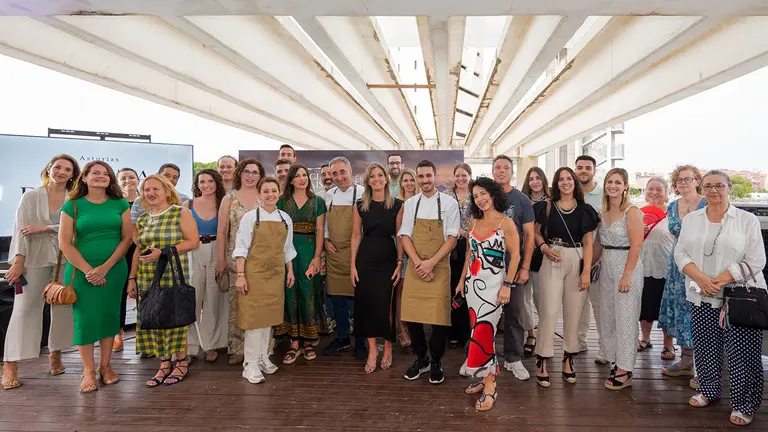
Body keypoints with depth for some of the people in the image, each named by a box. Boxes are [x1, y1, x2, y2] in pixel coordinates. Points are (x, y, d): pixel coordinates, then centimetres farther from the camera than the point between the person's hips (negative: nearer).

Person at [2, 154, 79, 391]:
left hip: (65, 259, 2)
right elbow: (21, 230, -3)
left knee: (63, 307, 6)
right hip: (35, 258, -1)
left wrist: (46, 228, -15)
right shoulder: (31, 196, 3)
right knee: (25, 308, -2)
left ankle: (55, 354, 21)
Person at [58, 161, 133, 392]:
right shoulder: (72, 206, 0)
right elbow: (65, 243, -4)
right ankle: (88, 371, 12)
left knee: (109, 316, 7)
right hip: (81, 270, -1)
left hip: (113, 269, 2)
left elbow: (127, 237, -1)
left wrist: (105, 267, -10)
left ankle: (105, 366, 19)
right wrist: (88, 269, -11)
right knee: (85, 319, 0)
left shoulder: (120, 204, 3)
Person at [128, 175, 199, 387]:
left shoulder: (181, 213, -1)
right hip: (147, 279, 5)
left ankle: (182, 363, 13)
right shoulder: (142, 220, 15)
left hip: (173, 277, -5)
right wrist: (132, 278, 12)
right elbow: (138, 252, 18)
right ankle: (164, 364, 17)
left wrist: (162, 251, -15)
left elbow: (193, 241, -8)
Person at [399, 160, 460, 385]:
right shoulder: (410, 204, 8)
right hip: (414, 267, 3)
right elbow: (405, 236, 4)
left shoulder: (449, 203, -1)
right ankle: (420, 358, 25)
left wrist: (431, 262, -15)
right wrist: (418, 263, -10)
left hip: (439, 268, -2)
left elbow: (452, 238, -5)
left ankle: (435, 362, 17)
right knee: (412, 315, 4)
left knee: (439, 316, -3)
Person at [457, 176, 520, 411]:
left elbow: (515, 255, -8)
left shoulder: (506, 222, -8)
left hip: (493, 283, -5)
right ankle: (486, 376, 21)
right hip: (472, 282, 6)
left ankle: (489, 384, 2)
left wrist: (507, 285, -14)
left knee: (483, 331, -9)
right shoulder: (474, 221, 9)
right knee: (480, 330, 10)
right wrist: (462, 280, 15)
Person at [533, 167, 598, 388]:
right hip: (553, 261, -1)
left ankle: (568, 359, 20)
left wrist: (586, 271, -7)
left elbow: (588, 242, 2)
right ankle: (542, 362, 2)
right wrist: (544, 247, -9)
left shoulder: (584, 210, 5)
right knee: (549, 311, -5)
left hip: (577, 261, 2)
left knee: (573, 312, 7)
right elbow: (536, 232, 11)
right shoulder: (548, 206, 3)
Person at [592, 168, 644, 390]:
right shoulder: (604, 212, 11)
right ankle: (617, 363, 24)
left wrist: (627, 275, -19)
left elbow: (636, 245, -15)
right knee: (608, 317, 11)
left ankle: (625, 372, 9)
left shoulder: (632, 212, -10)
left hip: (627, 266, -7)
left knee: (625, 319, -1)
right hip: (607, 267, 7)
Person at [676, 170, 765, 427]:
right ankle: (708, 391, 29)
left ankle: (744, 405, 14)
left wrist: (719, 282, -15)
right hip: (700, 298, 3)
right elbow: (680, 253, 4)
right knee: (705, 348, 11)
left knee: (741, 353, -1)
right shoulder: (691, 219, 8)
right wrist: (700, 278, -12)